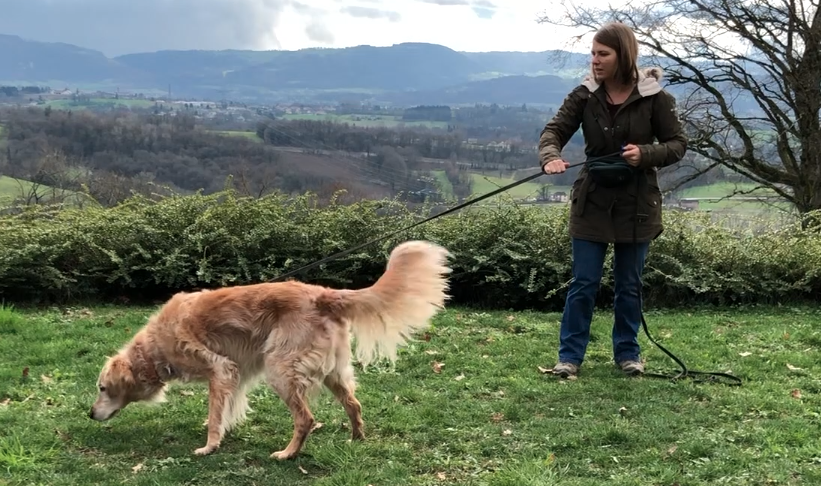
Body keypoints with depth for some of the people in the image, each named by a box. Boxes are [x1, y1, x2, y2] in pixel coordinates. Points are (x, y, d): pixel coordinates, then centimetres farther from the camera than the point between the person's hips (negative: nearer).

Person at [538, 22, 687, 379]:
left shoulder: (654, 96, -9)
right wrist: (551, 157, -32)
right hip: (592, 201, 1)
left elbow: (678, 144, -4)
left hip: (637, 203, 0)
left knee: (629, 284, 11)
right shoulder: (584, 95, -5)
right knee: (584, 282, 2)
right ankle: (570, 355, 11)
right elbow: (553, 131, -9)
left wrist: (645, 154, -23)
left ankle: (627, 352, 25)